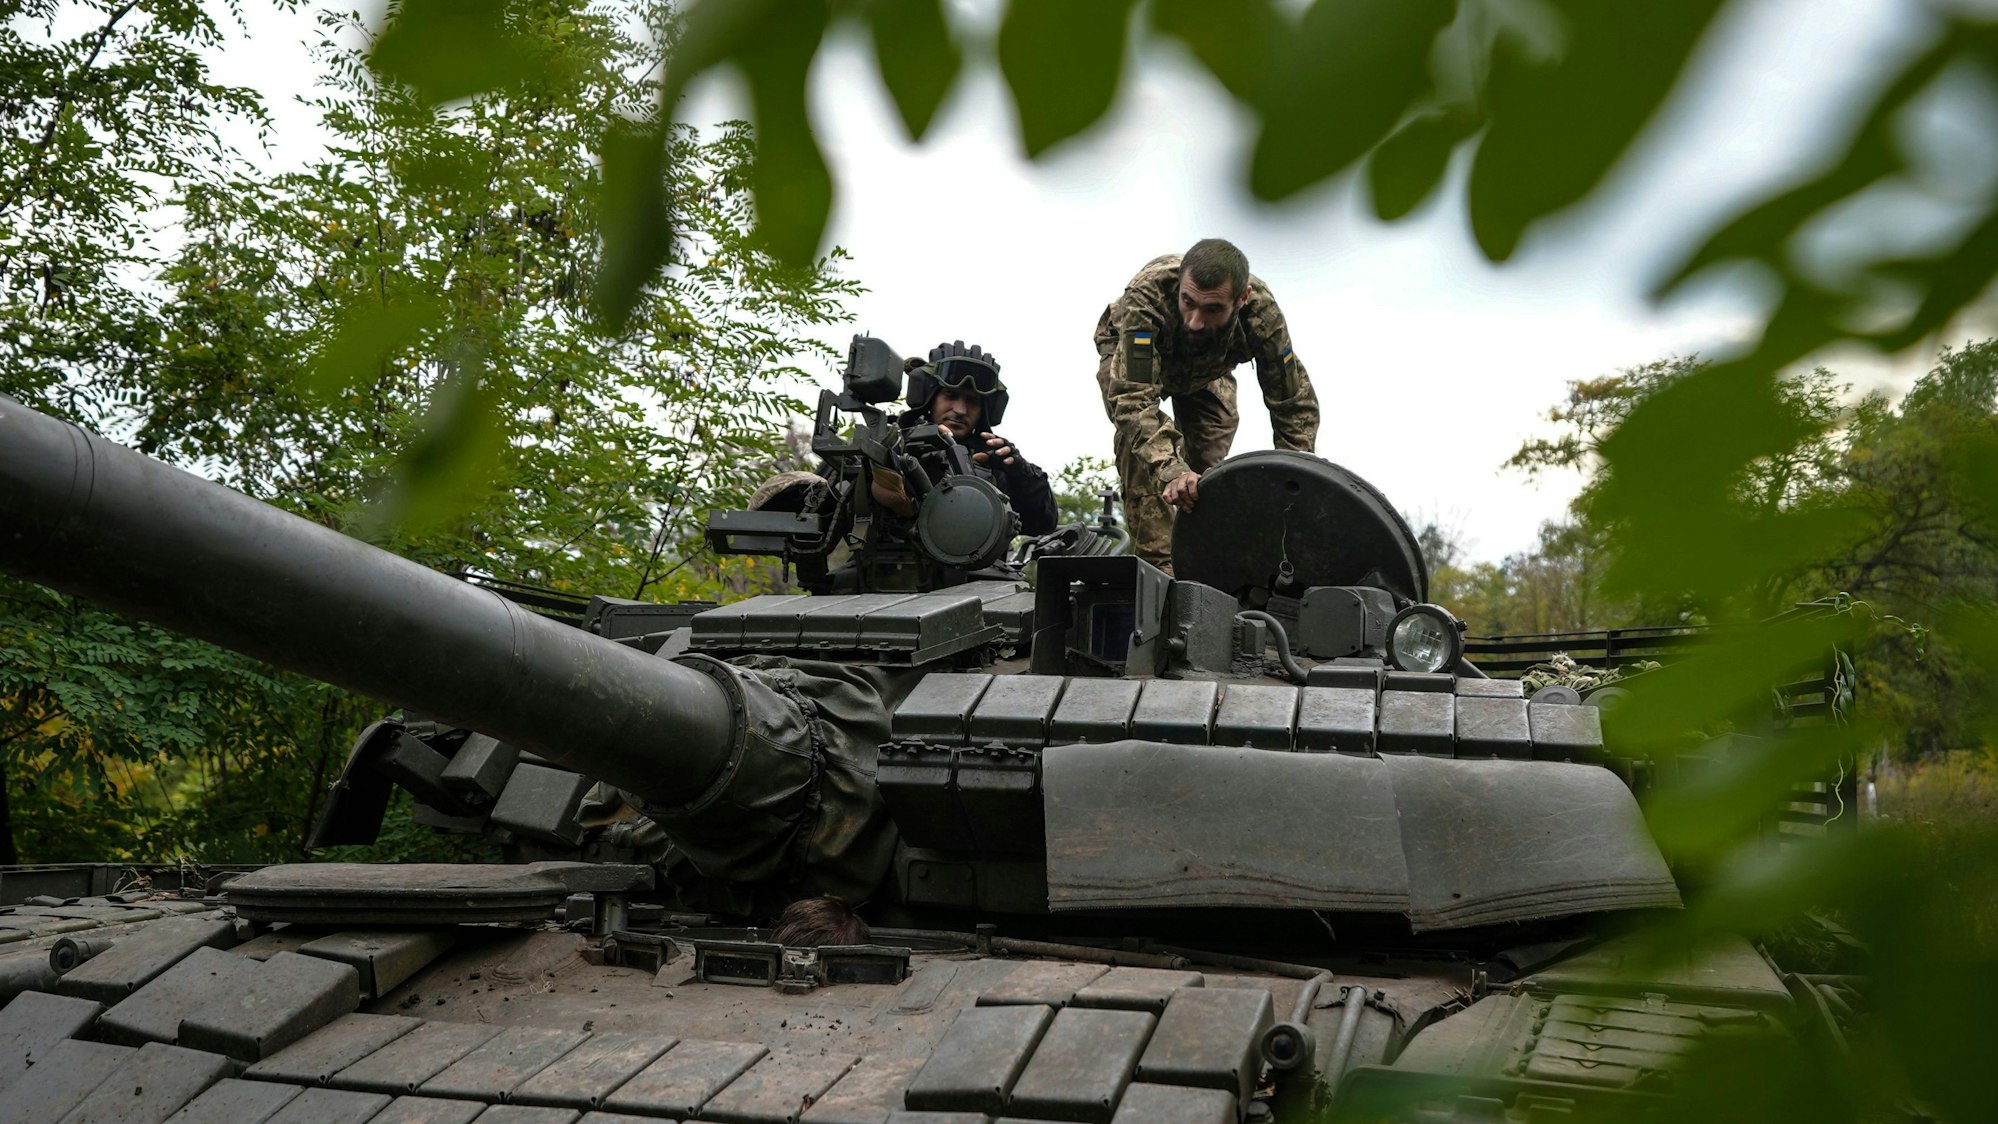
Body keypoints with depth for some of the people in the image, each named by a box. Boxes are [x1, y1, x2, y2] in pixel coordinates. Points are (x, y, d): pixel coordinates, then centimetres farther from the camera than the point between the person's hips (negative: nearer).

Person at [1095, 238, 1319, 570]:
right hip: (1128, 354, -3)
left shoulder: (1261, 311, -38)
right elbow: (1132, 397, -52)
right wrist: (1170, 470, -66)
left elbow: (1296, 406, -27)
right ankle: (1157, 563, -24)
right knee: (1138, 435, -27)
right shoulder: (1146, 295, -47)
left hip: (1207, 370, 3)